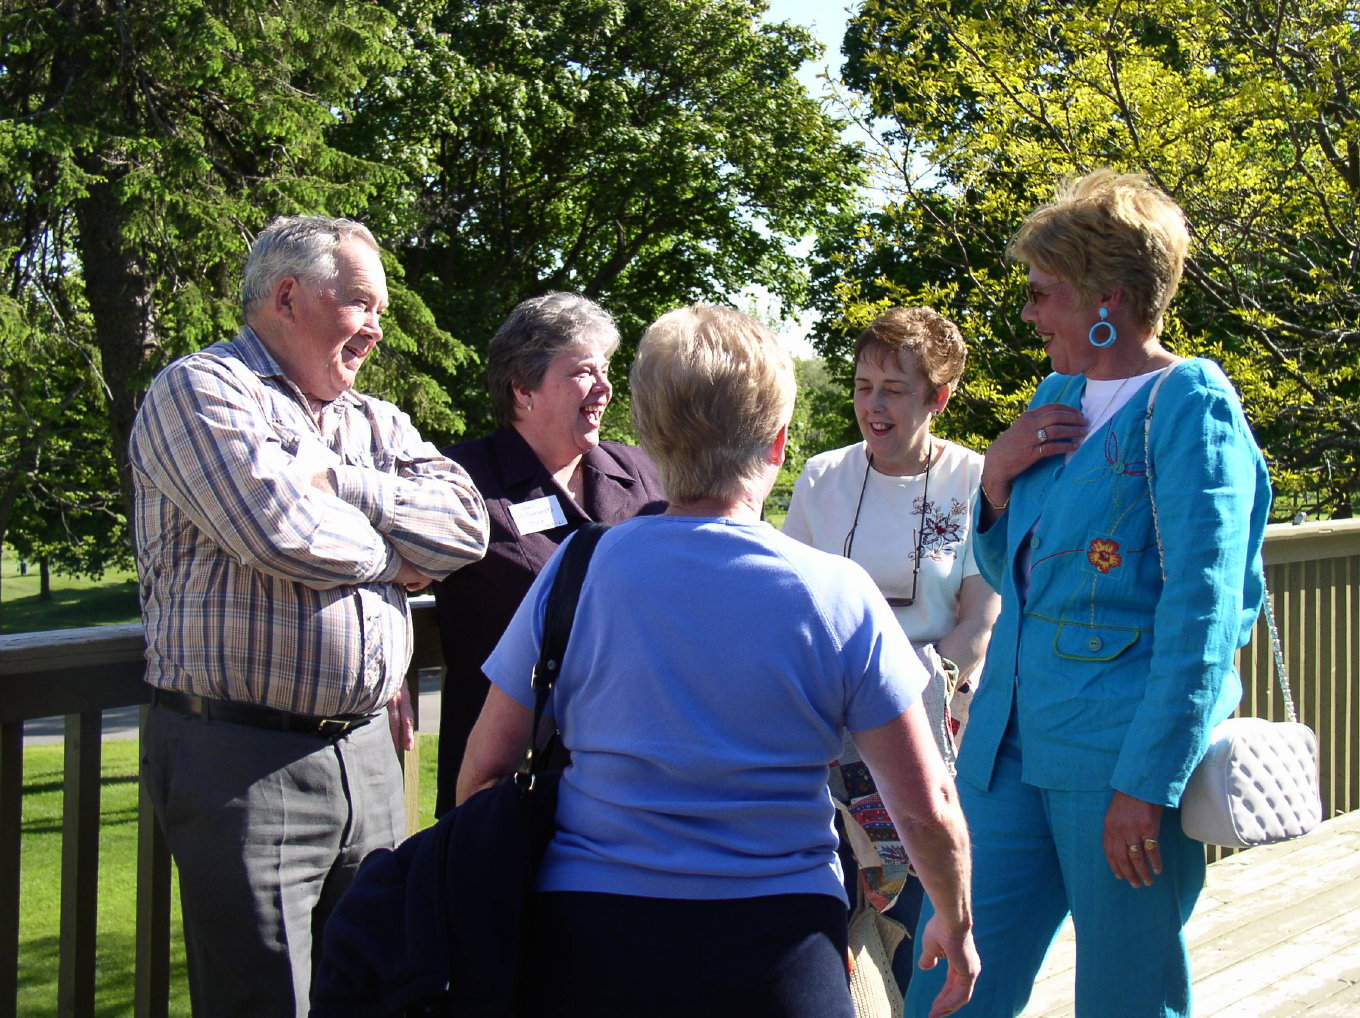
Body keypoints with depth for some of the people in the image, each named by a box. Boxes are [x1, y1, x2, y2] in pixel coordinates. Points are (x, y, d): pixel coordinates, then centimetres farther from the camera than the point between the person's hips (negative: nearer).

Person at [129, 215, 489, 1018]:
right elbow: (276, 527, -20)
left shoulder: (377, 424, 18)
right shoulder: (200, 392, -4)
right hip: (245, 762, -7)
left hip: (366, 751, 7)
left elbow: (465, 527, 2)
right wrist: (387, 556, -2)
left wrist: (337, 479, -9)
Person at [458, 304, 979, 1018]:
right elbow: (926, 807, -4)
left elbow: (484, 770, 1)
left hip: (587, 939, 1)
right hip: (779, 946, -1)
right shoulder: (840, 596, -6)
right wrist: (956, 925, 14)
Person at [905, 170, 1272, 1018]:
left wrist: (1148, 784, -20)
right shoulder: (1059, 395, 15)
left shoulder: (1189, 407, -9)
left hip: (1120, 756, -7)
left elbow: (1202, 613, -15)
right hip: (1013, 742, 7)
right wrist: (998, 477, 3)